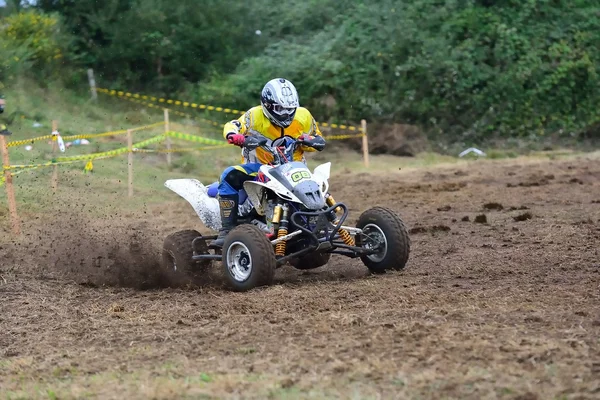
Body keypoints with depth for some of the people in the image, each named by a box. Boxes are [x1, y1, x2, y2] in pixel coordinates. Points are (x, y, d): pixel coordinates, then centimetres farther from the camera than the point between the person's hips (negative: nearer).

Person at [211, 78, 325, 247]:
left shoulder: (303, 116, 0)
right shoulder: (255, 116, -9)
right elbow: (232, 126, -10)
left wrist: (307, 141, -16)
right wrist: (233, 135, -36)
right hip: (259, 168, -2)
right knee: (230, 176, -29)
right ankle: (227, 229, -29)